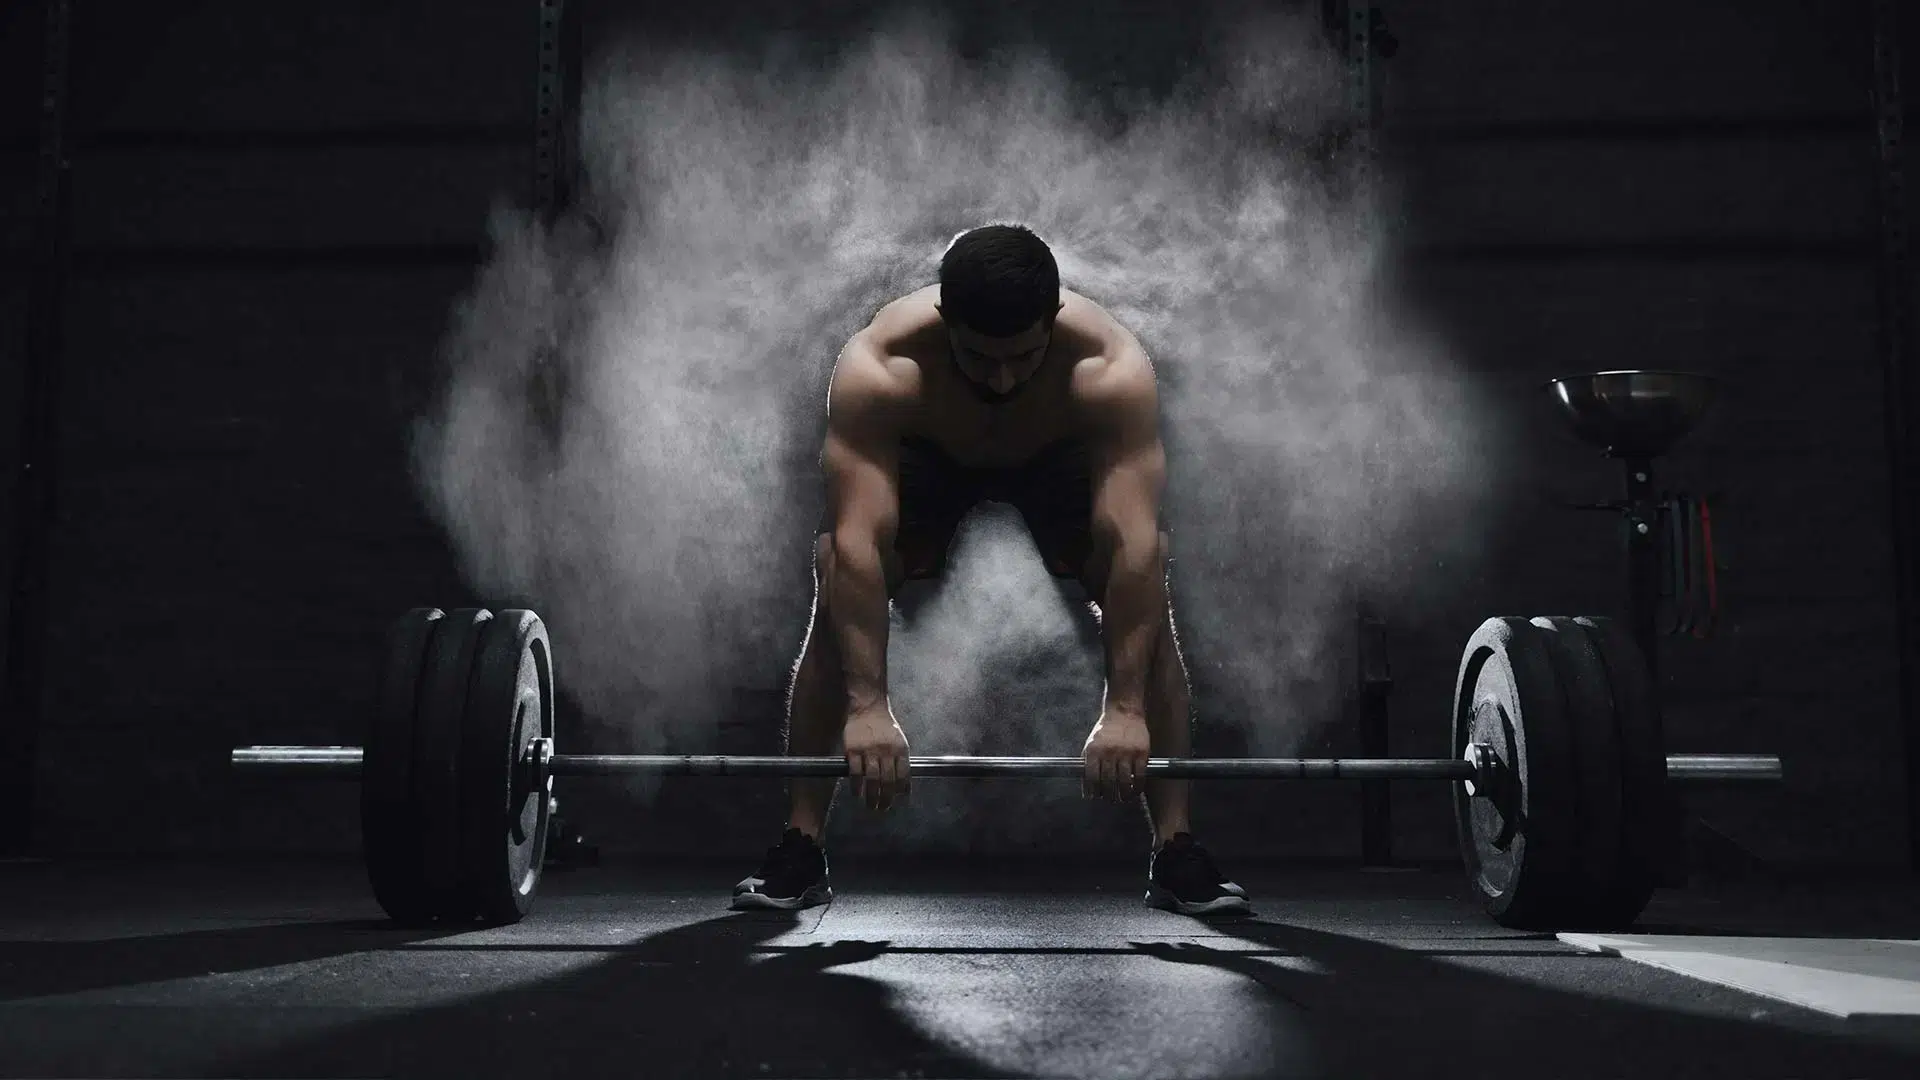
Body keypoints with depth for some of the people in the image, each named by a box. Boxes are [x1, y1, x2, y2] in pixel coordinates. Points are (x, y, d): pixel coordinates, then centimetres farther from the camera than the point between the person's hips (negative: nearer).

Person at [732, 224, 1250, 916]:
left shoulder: (1112, 370, -40)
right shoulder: (876, 370, -41)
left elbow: (1133, 545, -44)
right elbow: (859, 541, -44)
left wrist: (1124, 710, -49)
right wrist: (867, 708, -50)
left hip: (1061, 459, 0)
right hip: (923, 459, 0)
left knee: (1146, 591, -21)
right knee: (838, 588, -20)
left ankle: (1176, 849, -10)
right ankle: (800, 847, -8)